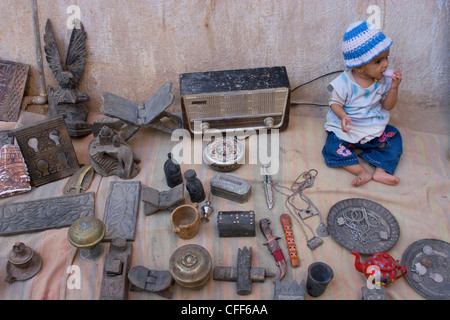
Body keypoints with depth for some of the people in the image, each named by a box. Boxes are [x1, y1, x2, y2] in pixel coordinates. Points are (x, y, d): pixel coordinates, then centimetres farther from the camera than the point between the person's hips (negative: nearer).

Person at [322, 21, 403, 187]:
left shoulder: (384, 80, -6)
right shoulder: (344, 83, -19)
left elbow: (387, 106, 1)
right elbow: (335, 103, -11)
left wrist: (394, 88, -16)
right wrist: (343, 116, -32)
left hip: (374, 129, 4)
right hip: (347, 129, -4)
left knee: (394, 138, -12)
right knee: (333, 148, -26)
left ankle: (381, 170, -16)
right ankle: (362, 172, -27)